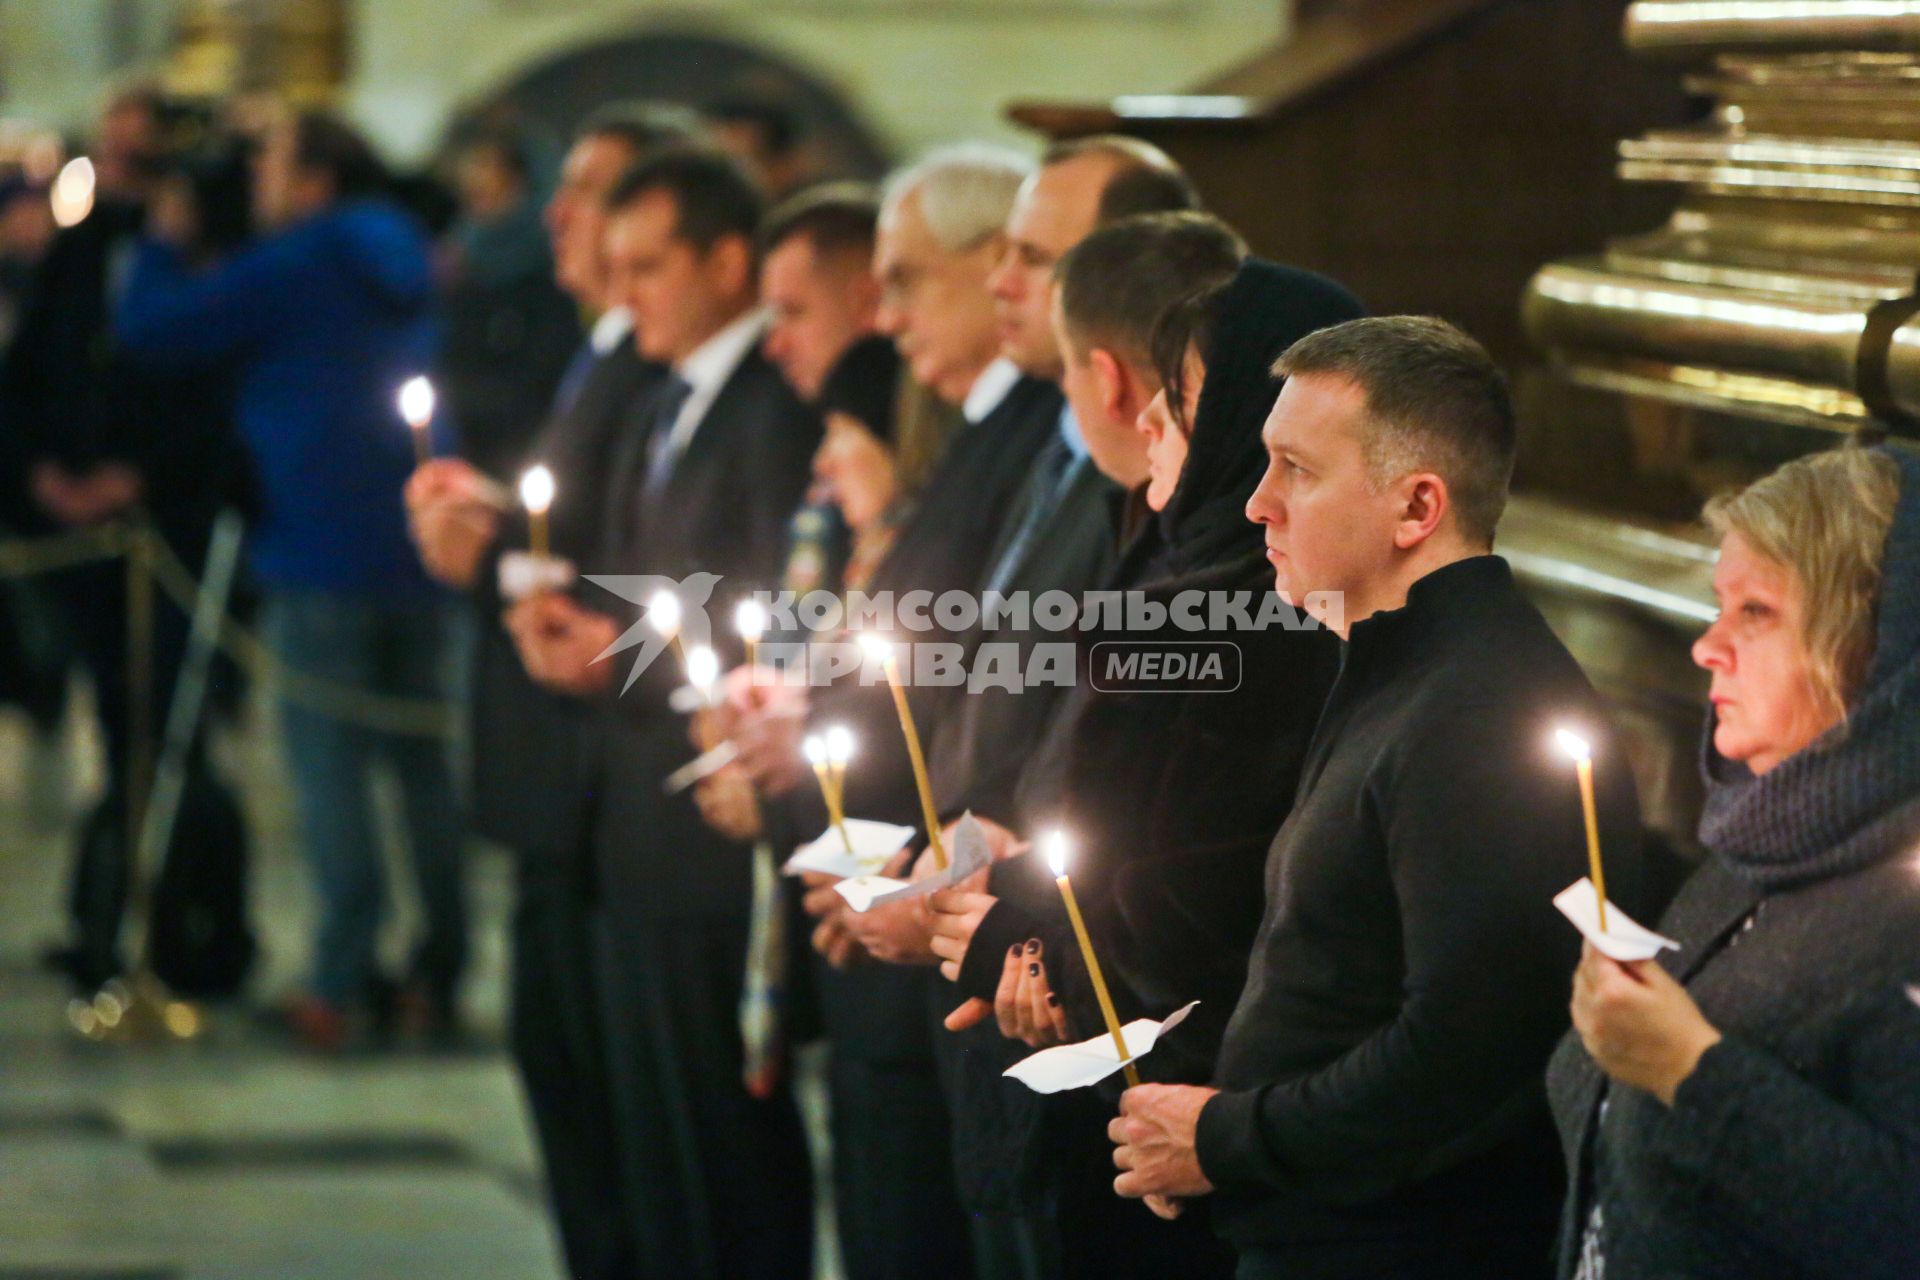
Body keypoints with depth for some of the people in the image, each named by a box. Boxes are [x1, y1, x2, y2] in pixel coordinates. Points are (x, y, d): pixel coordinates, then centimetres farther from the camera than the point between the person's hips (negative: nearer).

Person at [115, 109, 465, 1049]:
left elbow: (149, 330, -7)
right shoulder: (407, 267, 13)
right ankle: (438, 978, 13)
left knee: (329, 765, -4)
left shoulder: (291, 267, -8)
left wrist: (161, 239, 8)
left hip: (321, 555, -7)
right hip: (418, 551, 7)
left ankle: (342, 986, -8)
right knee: (424, 759, 10)